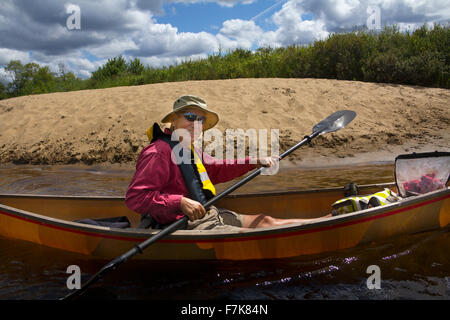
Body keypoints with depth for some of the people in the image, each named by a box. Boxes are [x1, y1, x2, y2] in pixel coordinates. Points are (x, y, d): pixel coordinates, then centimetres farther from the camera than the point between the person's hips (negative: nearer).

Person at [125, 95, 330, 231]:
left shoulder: (191, 151, 14)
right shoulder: (158, 152, -17)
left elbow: (217, 170, 26)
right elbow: (134, 197, -23)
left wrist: (254, 161, 18)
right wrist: (180, 202, -30)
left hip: (207, 215, 10)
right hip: (183, 227, -9)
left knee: (264, 221, 4)